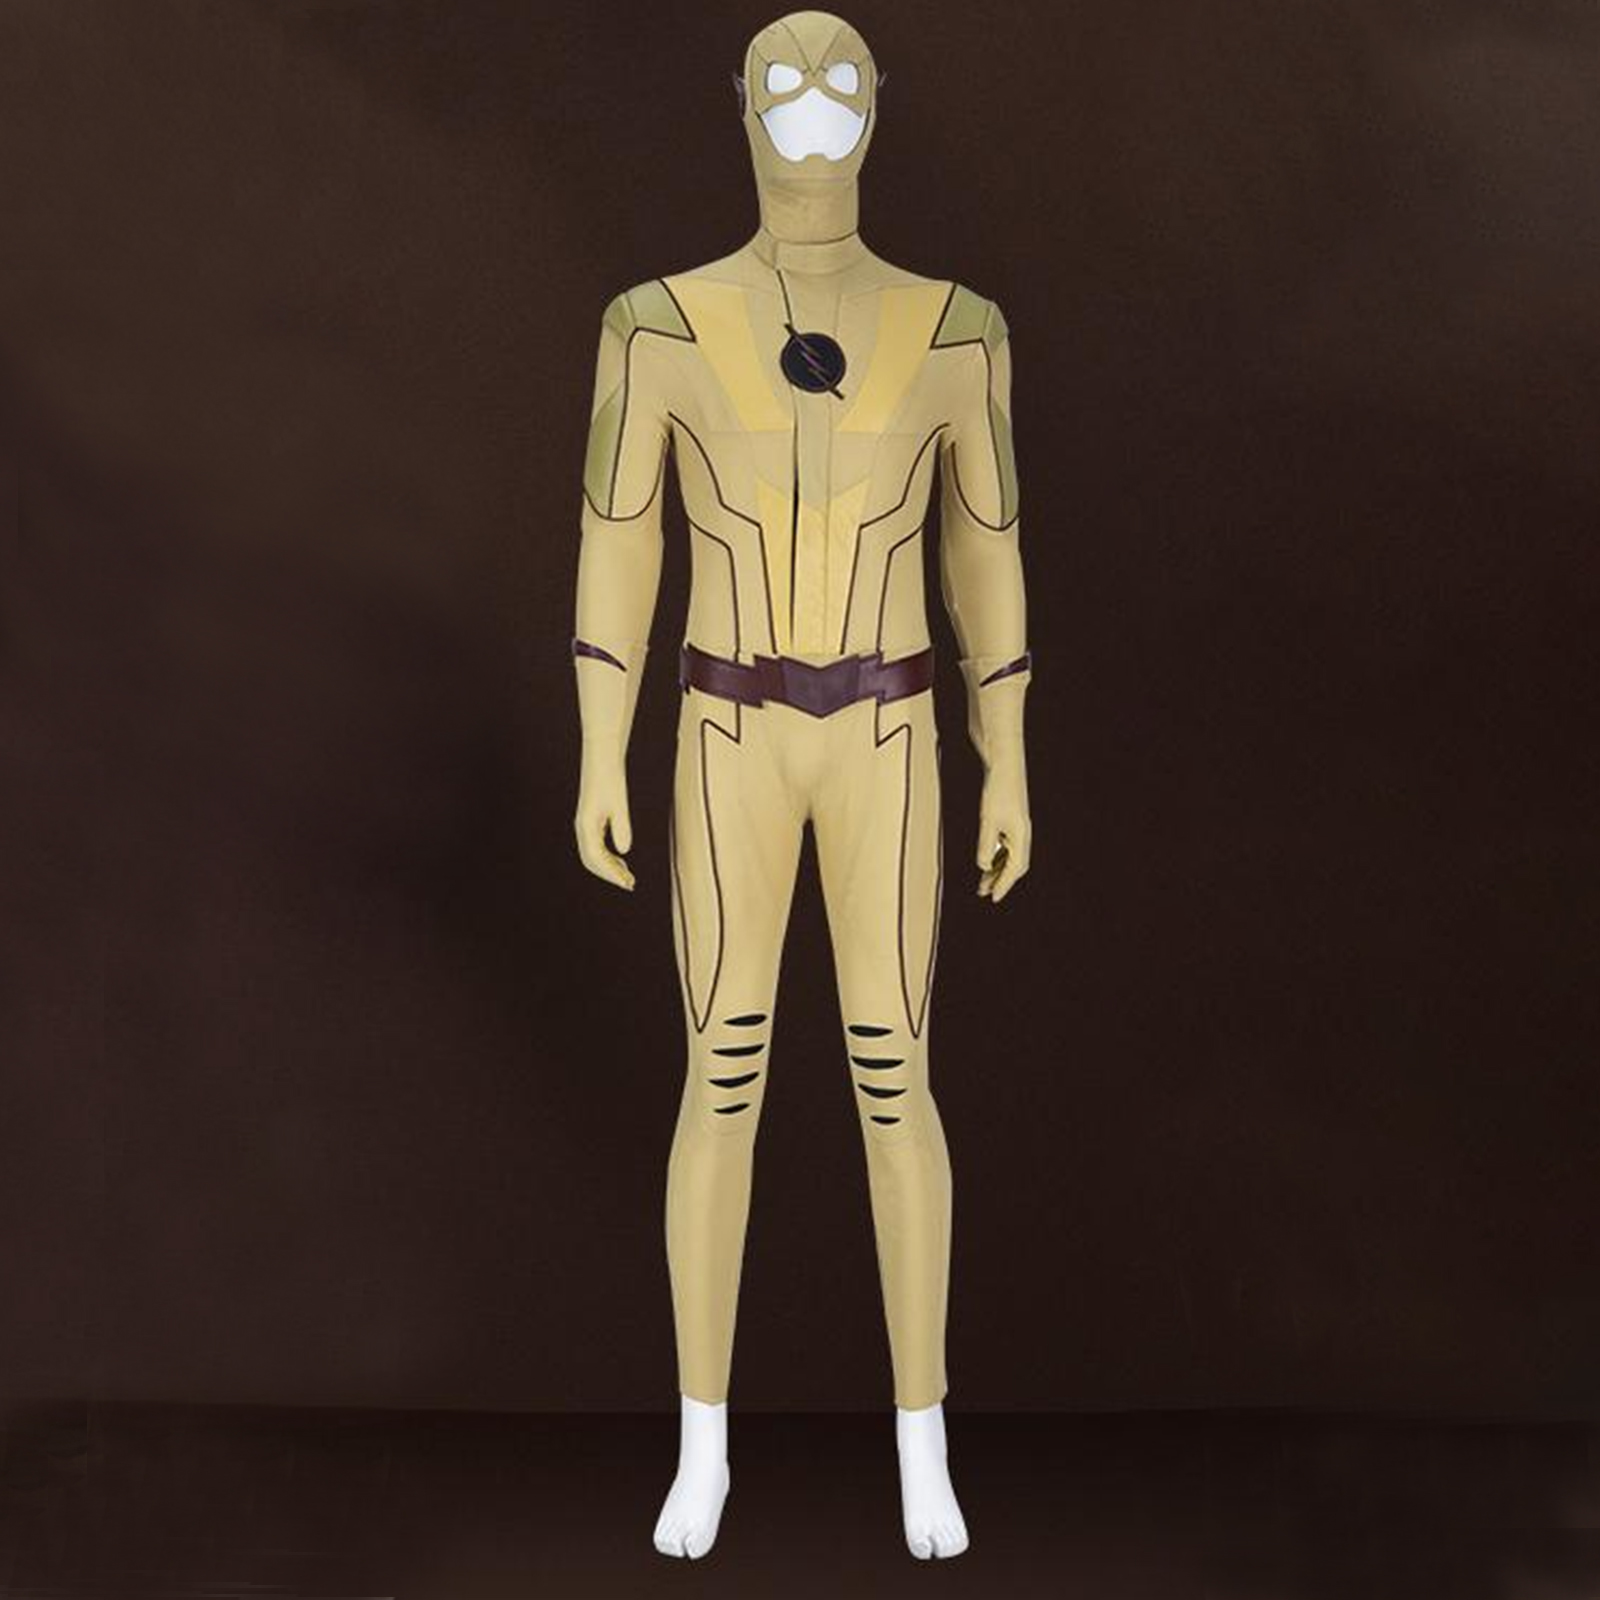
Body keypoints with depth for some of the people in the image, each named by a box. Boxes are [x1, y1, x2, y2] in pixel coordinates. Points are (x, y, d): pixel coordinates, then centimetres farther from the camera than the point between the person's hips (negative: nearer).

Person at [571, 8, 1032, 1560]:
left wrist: (1009, 774, 5)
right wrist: (598, 764, -3)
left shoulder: (955, 331, 0)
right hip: (731, 746, 0)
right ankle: (704, 1446, 23)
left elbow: (989, 556, 5)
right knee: (722, 1085, 4)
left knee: (893, 1083, 4)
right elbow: (614, 543, 0)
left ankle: (922, 1443, 23)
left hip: (886, 747, 1)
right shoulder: (661, 324, -3)